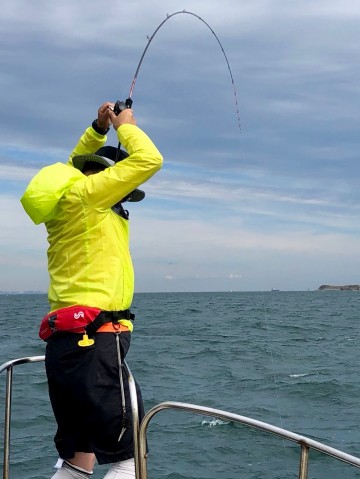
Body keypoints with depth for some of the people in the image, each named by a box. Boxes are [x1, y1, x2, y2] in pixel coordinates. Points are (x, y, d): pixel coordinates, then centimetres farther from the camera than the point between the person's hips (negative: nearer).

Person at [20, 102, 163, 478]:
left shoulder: (65, 200, 18)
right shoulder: (84, 194, -5)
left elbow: (76, 164, 40)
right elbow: (149, 160, -9)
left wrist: (98, 128, 29)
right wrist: (125, 125, 8)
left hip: (66, 341, 10)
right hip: (93, 340, -10)